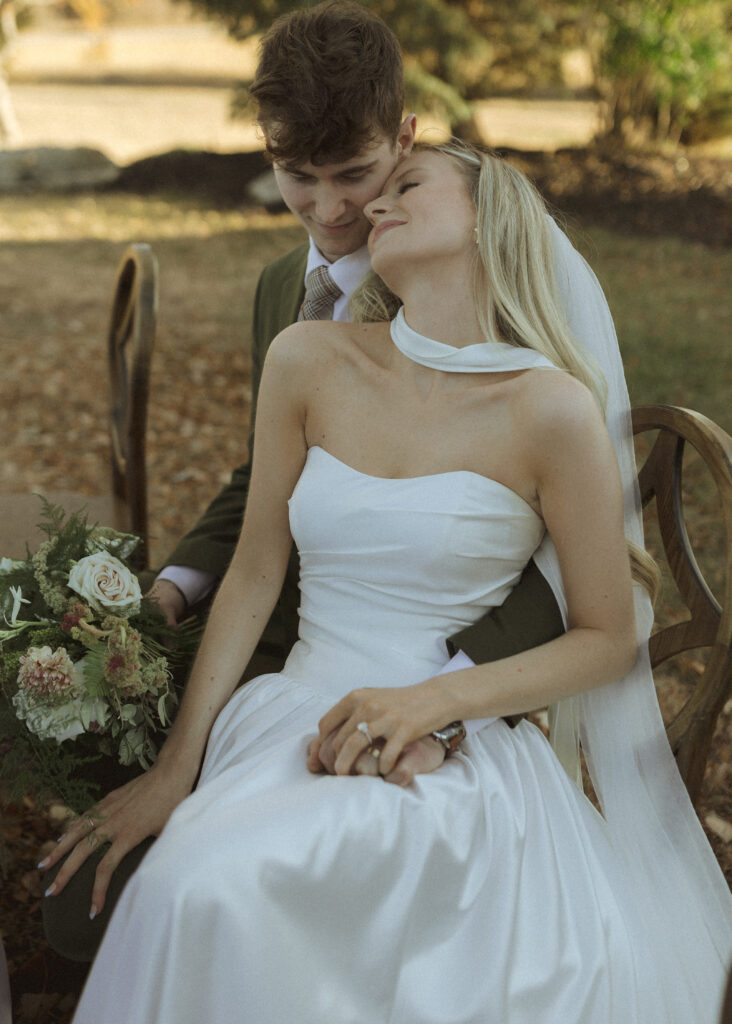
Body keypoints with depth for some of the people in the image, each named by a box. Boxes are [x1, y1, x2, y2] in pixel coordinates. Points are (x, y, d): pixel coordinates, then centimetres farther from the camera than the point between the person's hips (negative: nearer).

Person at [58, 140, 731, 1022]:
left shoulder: (551, 409, -8)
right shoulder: (310, 362, 2)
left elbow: (608, 638, -1)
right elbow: (255, 572, 8)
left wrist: (431, 700, -14)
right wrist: (177, 765, 5)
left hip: (457, 751, -2)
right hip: (296, 719, 3)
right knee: (202, 892, -28)